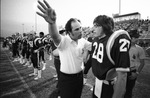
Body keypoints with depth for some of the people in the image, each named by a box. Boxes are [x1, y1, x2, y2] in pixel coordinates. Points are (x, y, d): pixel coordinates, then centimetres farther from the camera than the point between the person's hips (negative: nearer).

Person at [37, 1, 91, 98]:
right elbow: (55, 36, -45)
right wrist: (52, 23, -66)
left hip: (79, 76, 6)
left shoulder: (83, 41, -2)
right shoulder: (63, 41, -23)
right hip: (66, 78, -5)